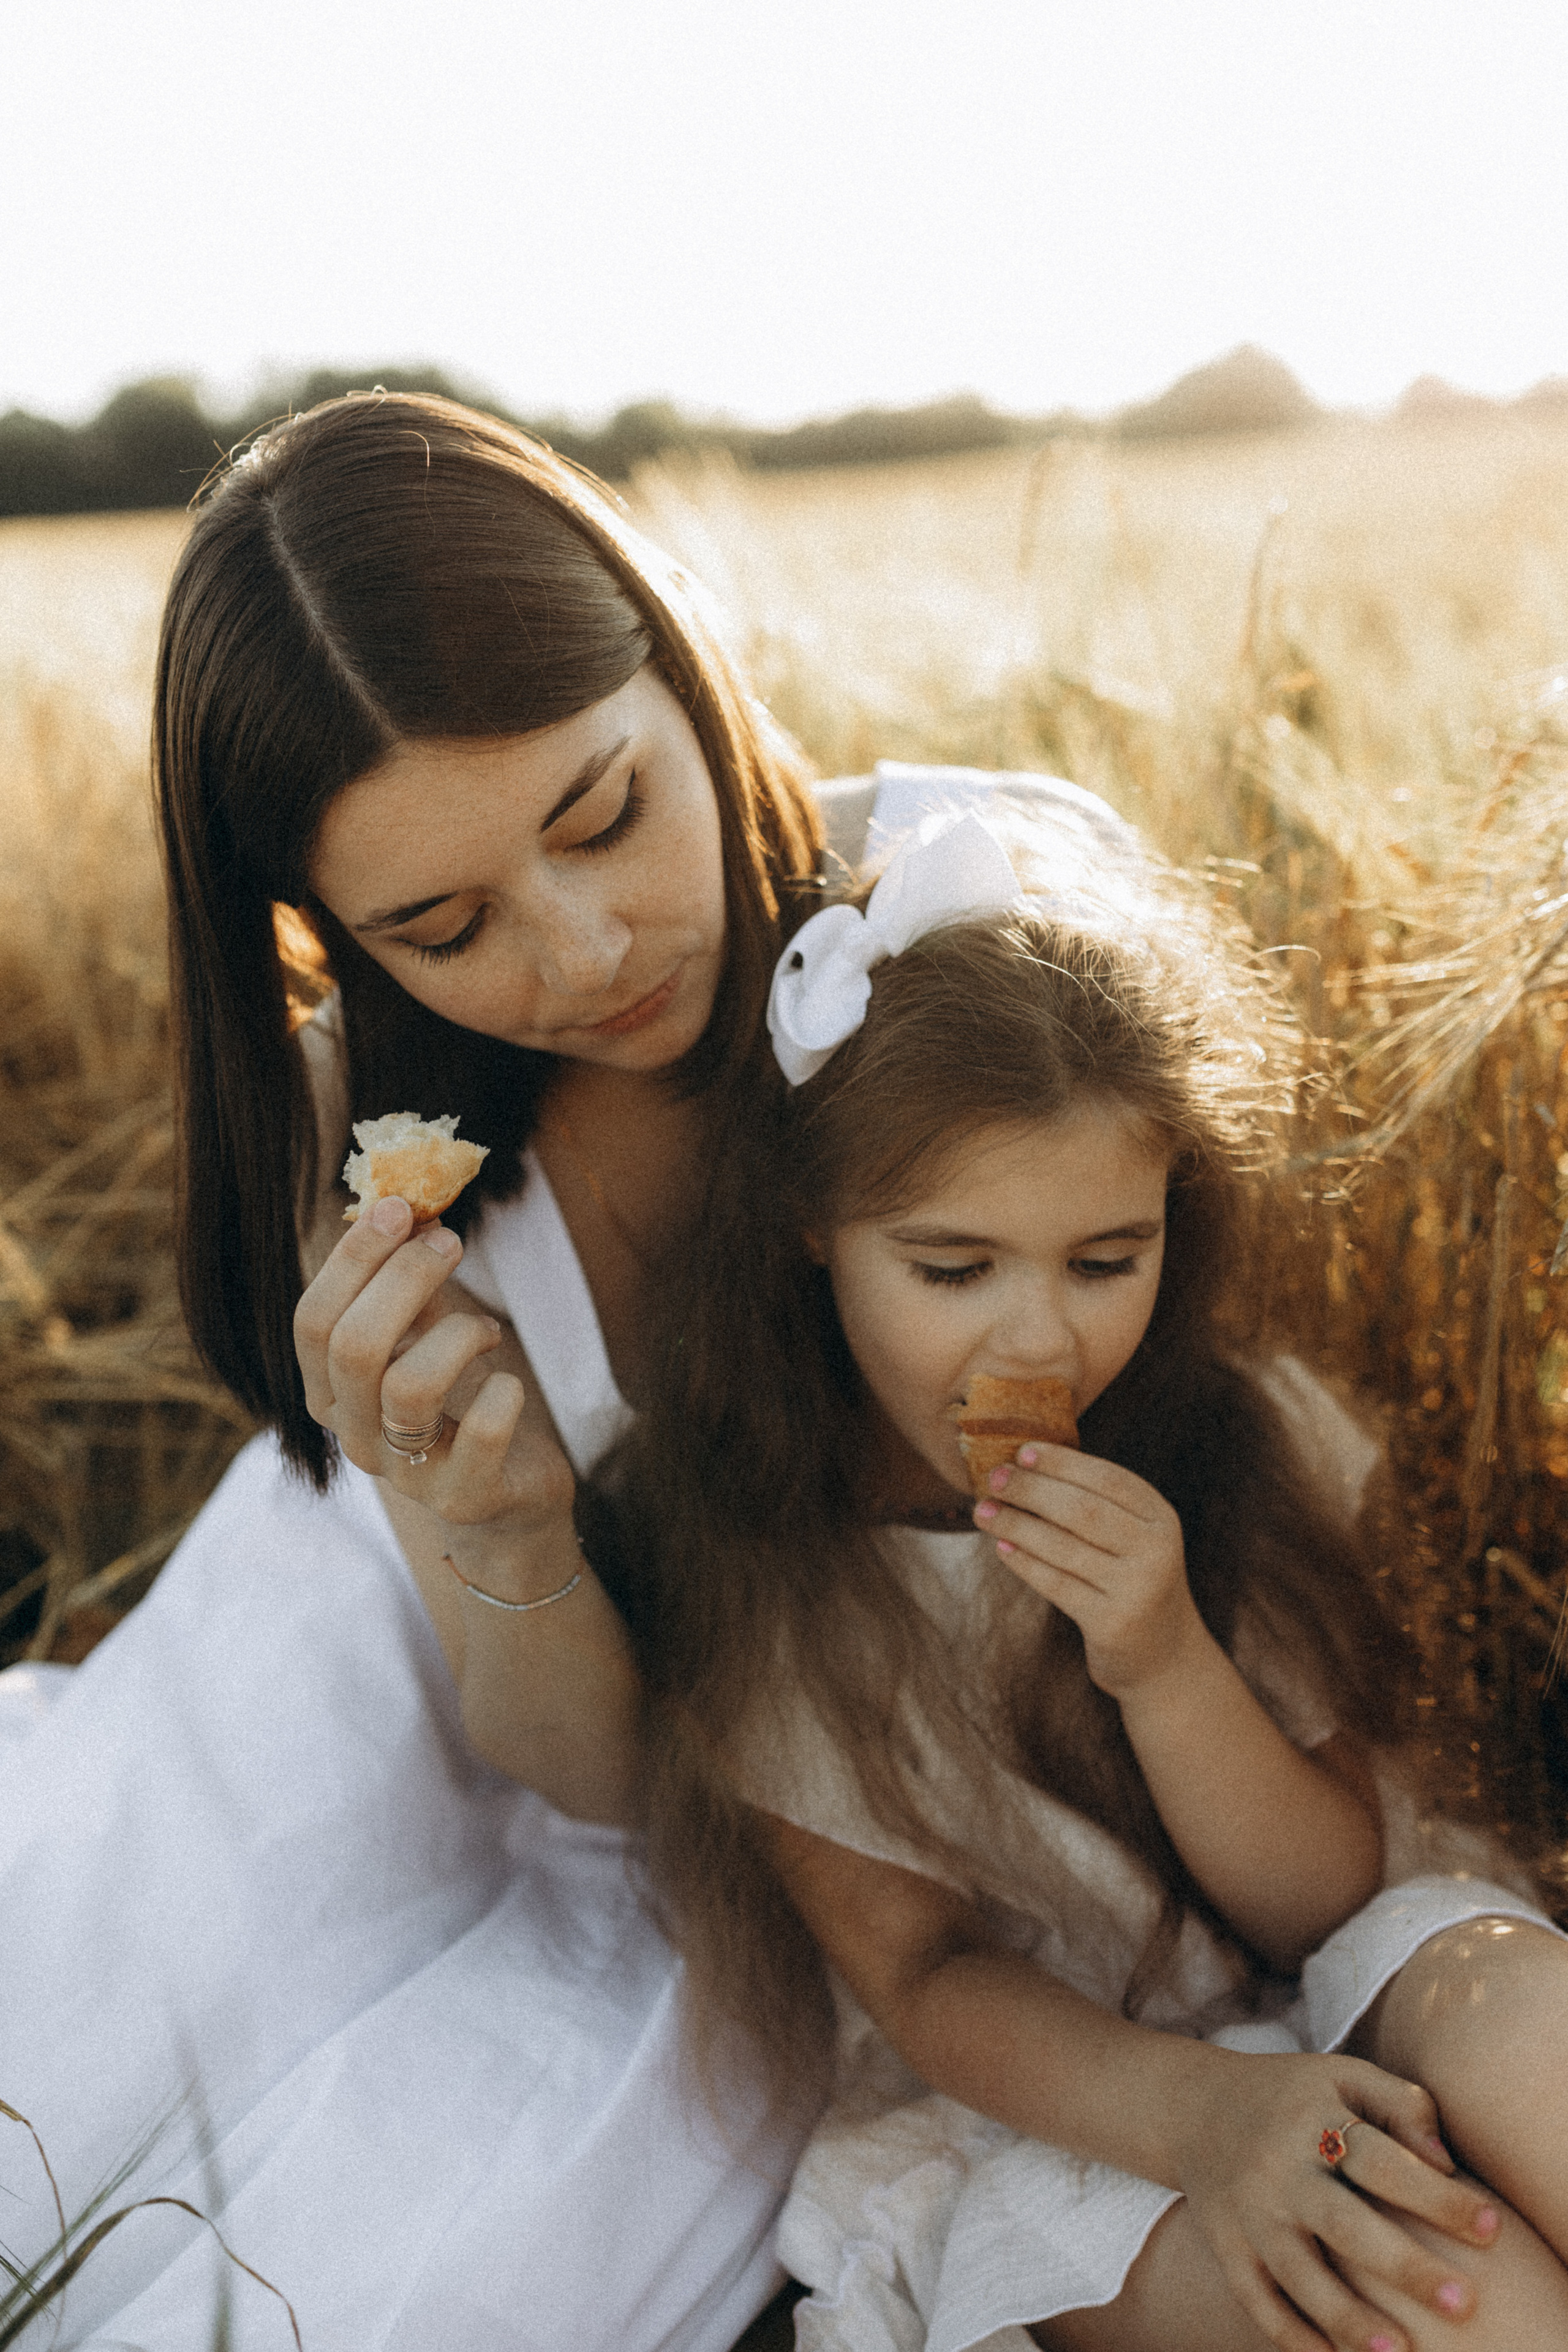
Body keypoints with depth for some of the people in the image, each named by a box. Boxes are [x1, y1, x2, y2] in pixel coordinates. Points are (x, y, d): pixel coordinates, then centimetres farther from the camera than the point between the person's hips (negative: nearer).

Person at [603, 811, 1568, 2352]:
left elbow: (1322, 1904, -7)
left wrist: (1164, 1661, -27)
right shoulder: (744, 1558, -16)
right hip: (1053, 2096, -3)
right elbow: (918, 1974, -9)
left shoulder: (1241, 1443, -11)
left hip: (1335, 1991, 4)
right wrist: (1201, 2112, -29)